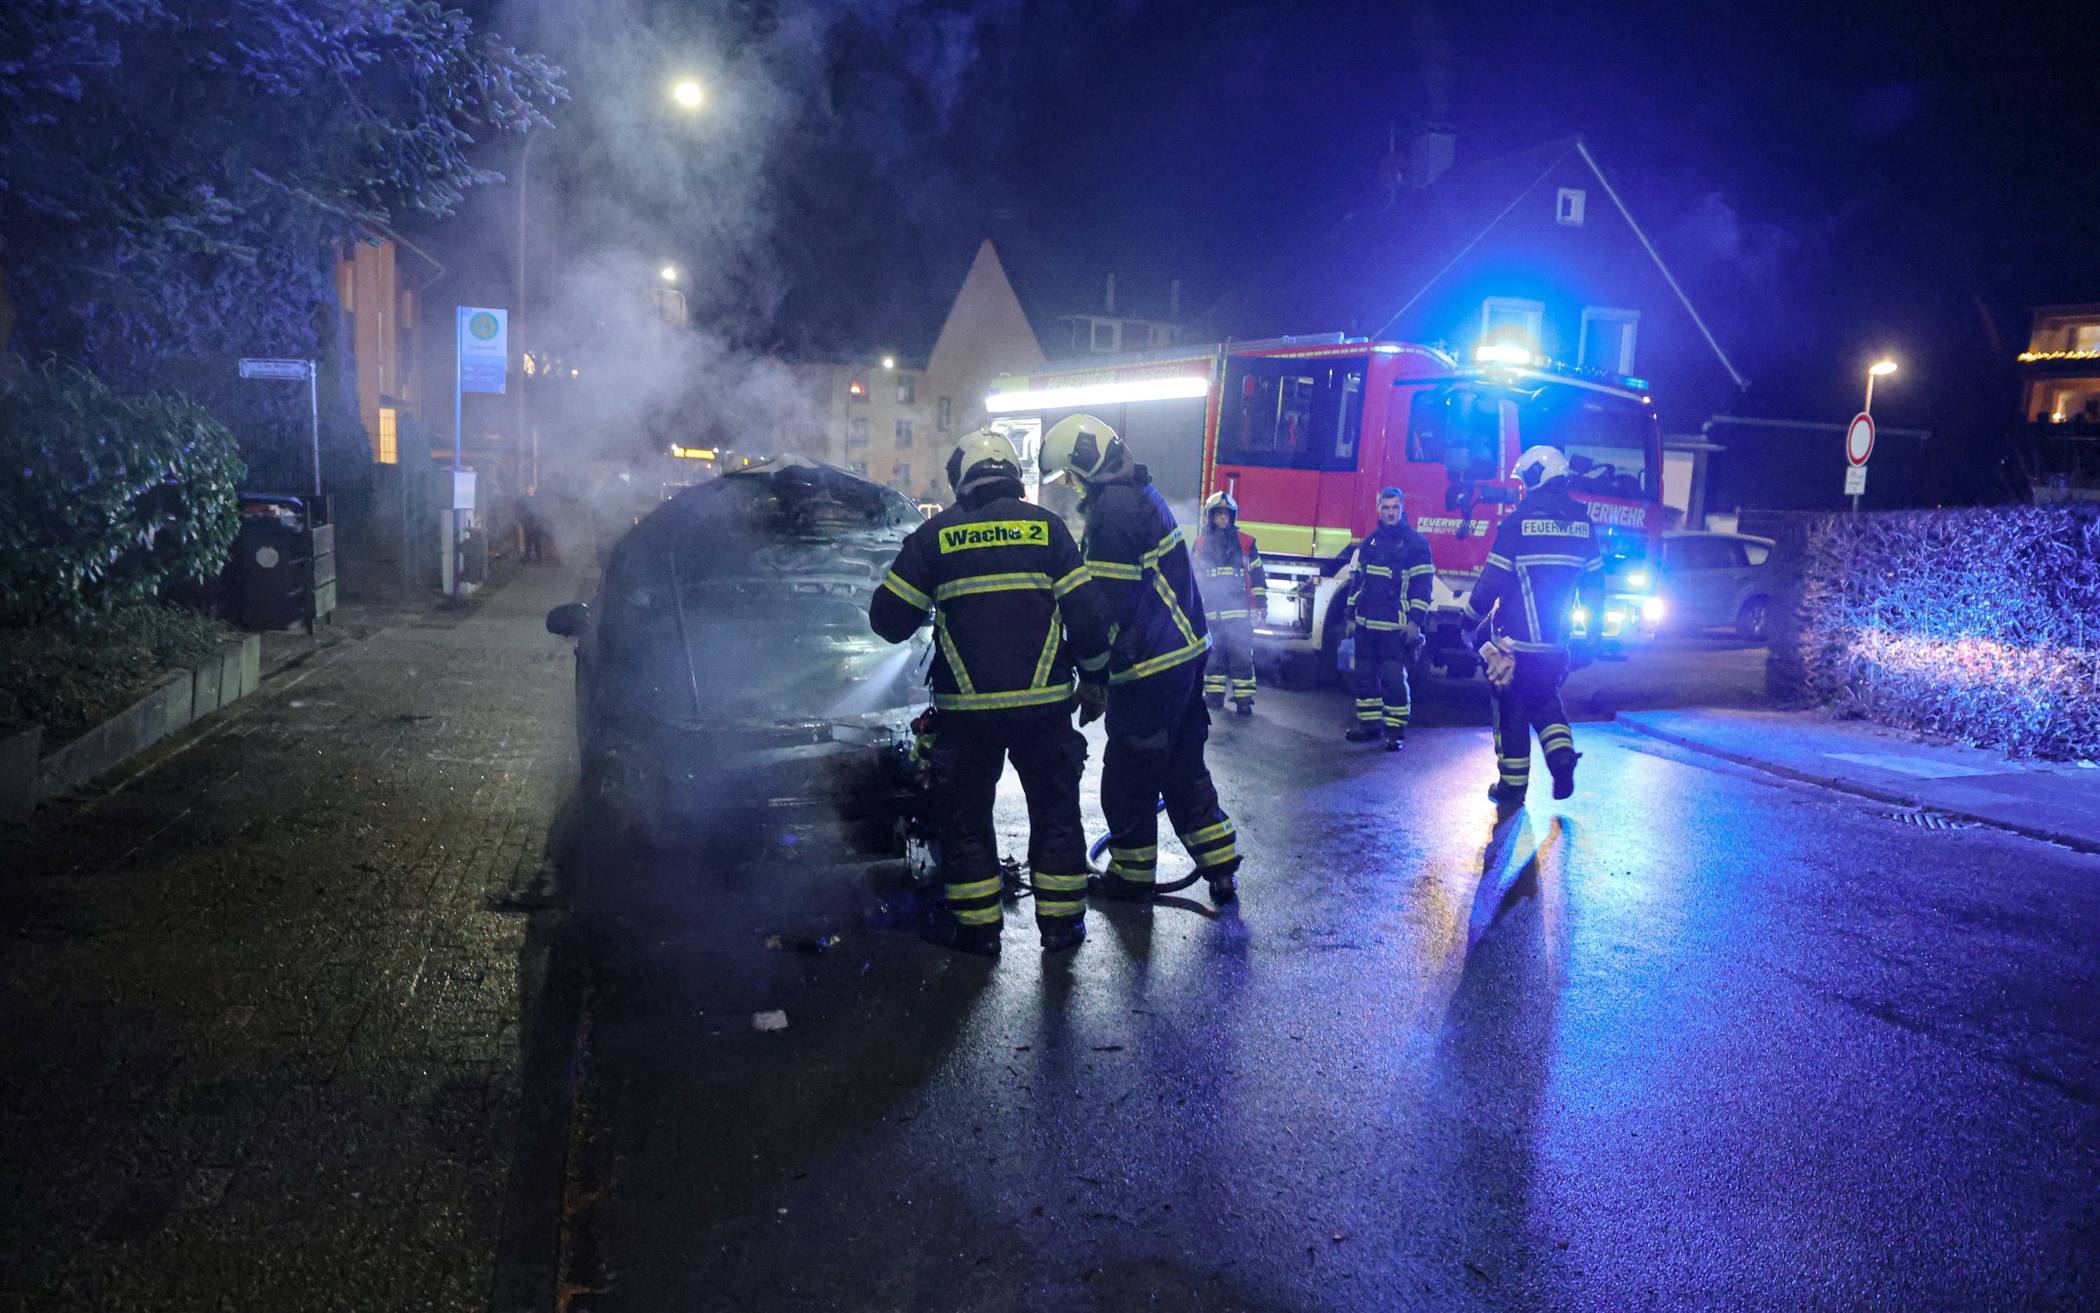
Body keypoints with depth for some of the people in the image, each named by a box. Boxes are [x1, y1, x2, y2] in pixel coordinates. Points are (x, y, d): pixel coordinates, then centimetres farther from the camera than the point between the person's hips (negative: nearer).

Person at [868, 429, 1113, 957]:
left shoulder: (935, 534, 0)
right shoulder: (1046, 527, 2)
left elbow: (889, 618, 1)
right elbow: (1087, 612, -1)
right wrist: (1094, 674, 14)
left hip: (965, 706, -1)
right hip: (1043, 702, 1)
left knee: (965, 814, 13)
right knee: (1054, 809, 15)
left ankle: (977, 924, 18)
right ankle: (1061, 919, 22)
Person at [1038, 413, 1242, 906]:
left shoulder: (1112, 508, -18)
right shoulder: (1142, 494, 13)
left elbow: (1109, 605, -21)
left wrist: (1092, 680, -15)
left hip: (1150, 670, -10)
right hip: (1187, 651, 10)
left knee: (1128, 776, 5)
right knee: (1183, 767, 18)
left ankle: (1132, 877, 18)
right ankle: (1221, 869, 23)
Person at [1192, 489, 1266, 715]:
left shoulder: (1245, 542, 6)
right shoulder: (1201, 545, 9)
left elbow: (1256, 573, 8)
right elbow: (1195, 577, 15)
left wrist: (1260, 600, 3)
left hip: (1239, 609, -2)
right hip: (1212, 609, 2)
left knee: (1241, 653, -5)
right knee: (1214, 653, 6)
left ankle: (1243, 698, -5)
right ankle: (1214, 695, 13)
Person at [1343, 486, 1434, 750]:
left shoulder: (1416, 543, -3)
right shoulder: (1370, 541, 13)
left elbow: (1422, 584, -6)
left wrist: (1415, 621, -12)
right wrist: (1351, 614, 17)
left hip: (1395, 626, -6)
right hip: (1365, 623, 6)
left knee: (1394, 677, -6)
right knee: (1365, 675, 9)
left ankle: (1396, 729, 1)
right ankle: (1369, 723, 19)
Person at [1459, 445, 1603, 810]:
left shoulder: (1519, 520, -11)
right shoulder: (1581, 522, 6)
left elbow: (1493, 578, -11)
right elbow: (1594, 581, 12)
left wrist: (1471, 617, 1)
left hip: (1517, 638, -5)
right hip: (1557, 642, 5)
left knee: (1511, 709, 6)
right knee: (1545, 700, 25)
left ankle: (1512, 787, 12)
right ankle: (1562, 755, 3)